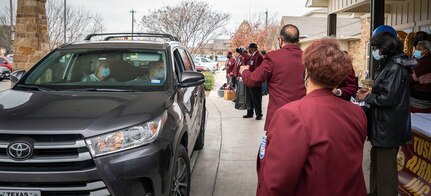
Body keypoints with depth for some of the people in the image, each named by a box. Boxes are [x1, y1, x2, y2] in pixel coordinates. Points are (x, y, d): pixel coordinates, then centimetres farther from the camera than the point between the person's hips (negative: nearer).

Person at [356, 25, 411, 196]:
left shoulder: (396, 67, -19)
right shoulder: (388, 64, 12)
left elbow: (389, 97, -24)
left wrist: (367, 98, -12)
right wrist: (370, 92, 5)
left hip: (388, 127, -11)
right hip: (382, 124, 11)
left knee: (385, 166, 0)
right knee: (377, 161, 21)